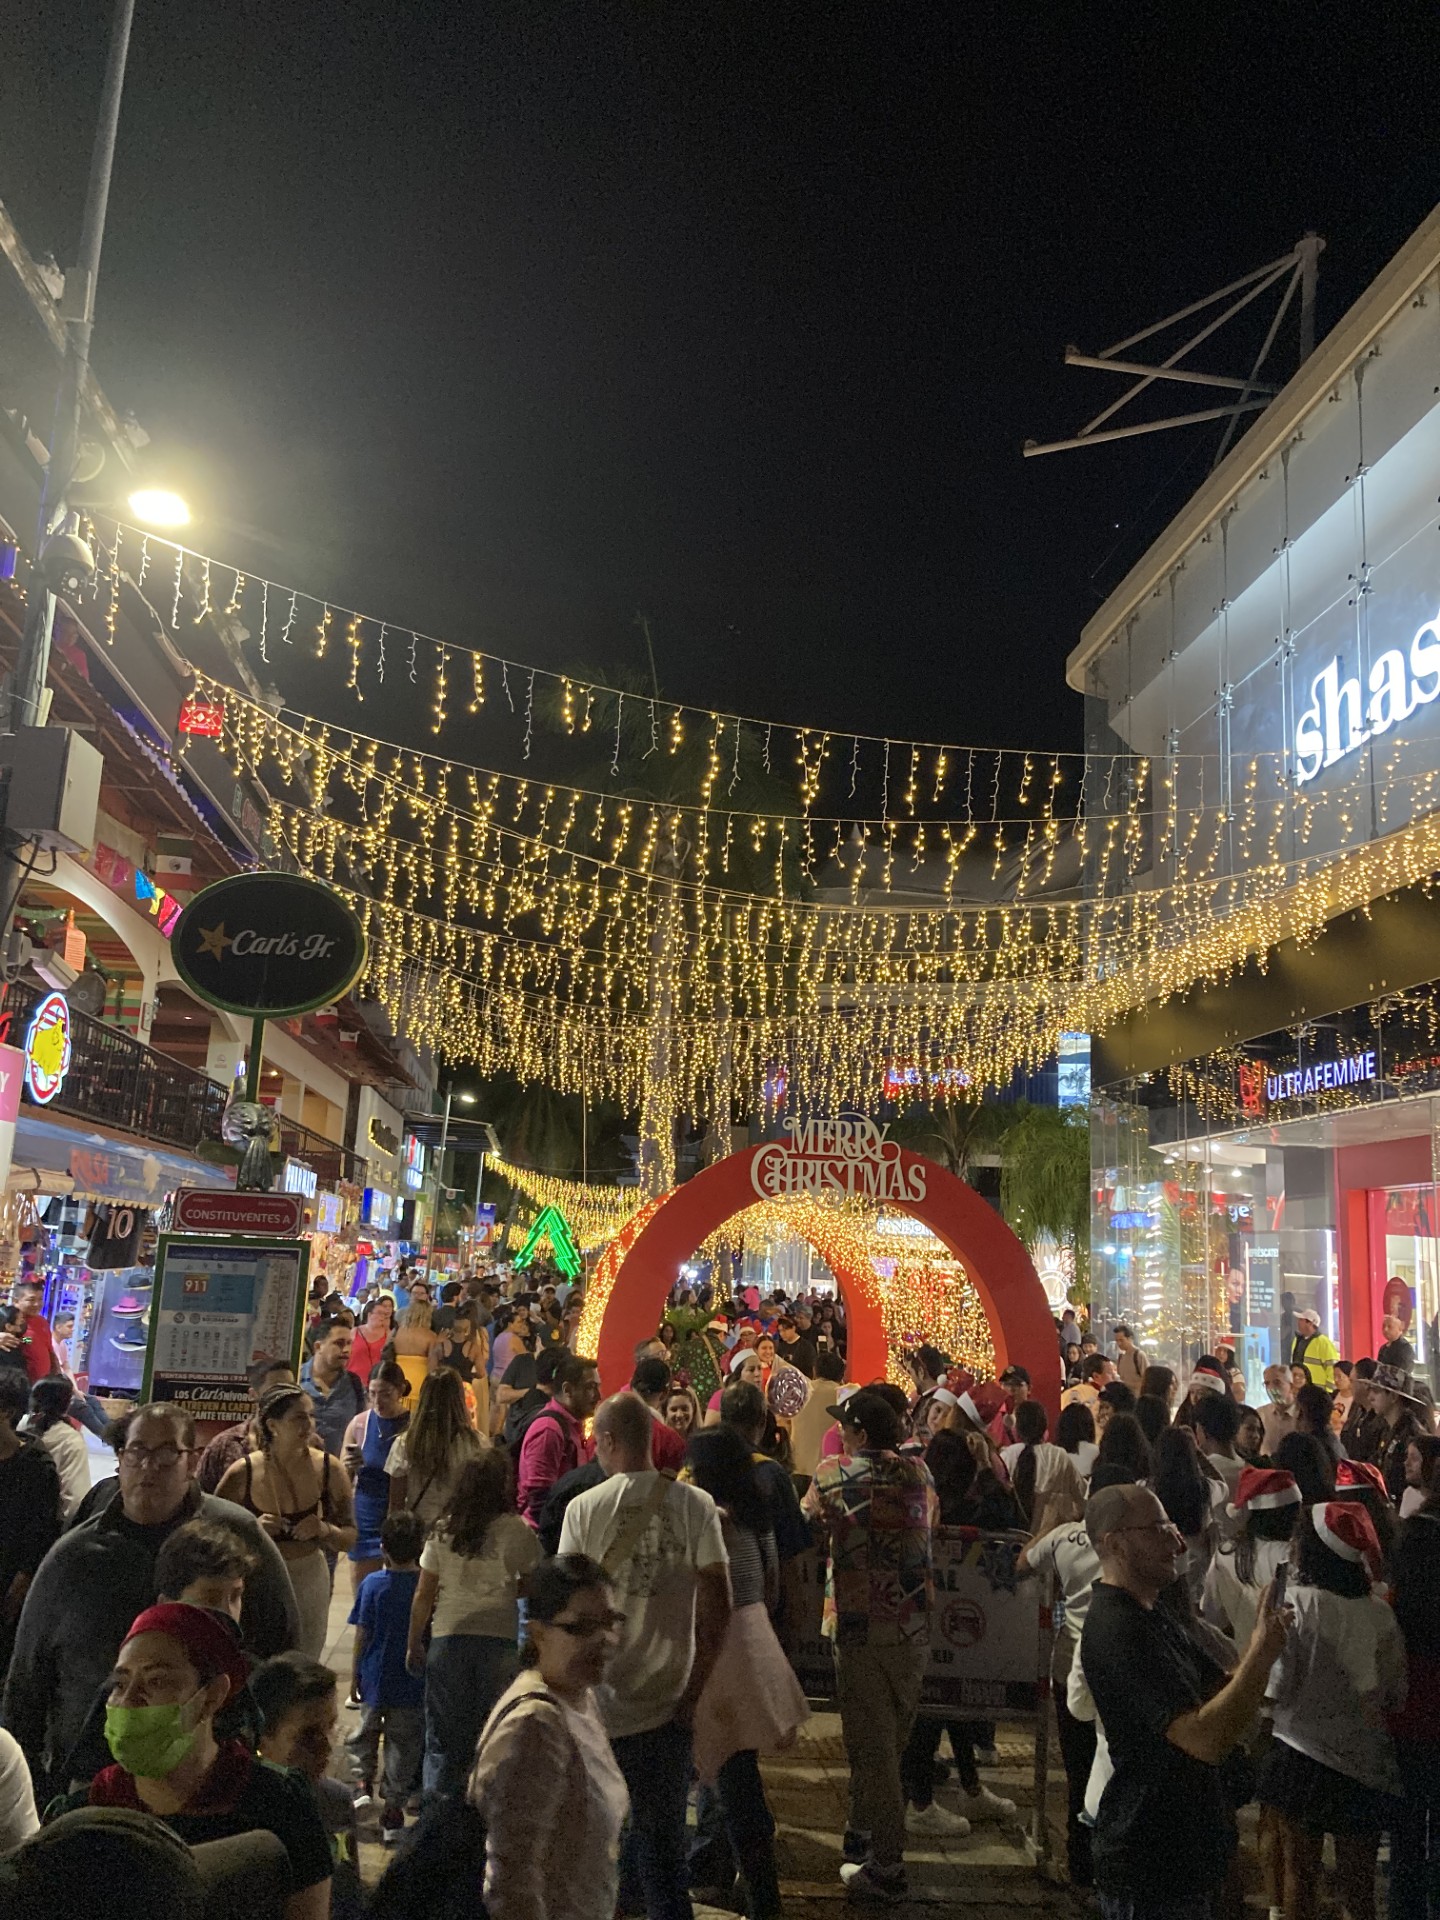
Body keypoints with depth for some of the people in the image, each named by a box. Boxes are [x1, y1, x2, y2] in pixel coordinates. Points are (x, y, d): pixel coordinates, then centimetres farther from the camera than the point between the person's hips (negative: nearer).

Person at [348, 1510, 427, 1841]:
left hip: (375, 1677, 0)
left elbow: (361, 1634, -4)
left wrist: (354, 1676, 8)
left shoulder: (372, 1584, -9)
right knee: (405, 1741, 9)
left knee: (367, 1730, 25)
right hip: (413, 1682, 0)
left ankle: (363, 1781, 14)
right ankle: (393, 1807, 12)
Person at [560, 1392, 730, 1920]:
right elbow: (717, 1604, -8)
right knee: (659, 1834, 14)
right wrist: (693, 1689, 0)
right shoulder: (696, 1504, -7)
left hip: (599, 1694, 0)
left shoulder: (584, 1507, -8)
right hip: (666, 1698, 0)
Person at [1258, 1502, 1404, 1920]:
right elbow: (1394, 1696, 4)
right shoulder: (1379, 1612, -6)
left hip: (1305, 1757, -3)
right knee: (1359, 1885, 17)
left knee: (1301, 1875, 14)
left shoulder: (1299, 1602, -17)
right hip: (1367, 1763, 3)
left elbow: (1278, 1690, -16)